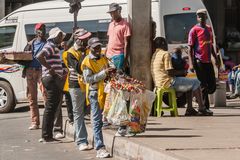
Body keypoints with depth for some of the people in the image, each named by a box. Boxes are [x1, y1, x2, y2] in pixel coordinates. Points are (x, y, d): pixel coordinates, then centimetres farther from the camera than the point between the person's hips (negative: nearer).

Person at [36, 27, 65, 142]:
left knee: (50, 108, 13)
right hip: (53, 79, -11)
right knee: (50, 108, -8)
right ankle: (46, 136, -7)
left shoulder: (53, 46, 19)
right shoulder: (51, 46, -12)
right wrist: (50, 68, -22)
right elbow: (39, 56, -28)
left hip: (51, 79, 11)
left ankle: (46, 135, 17)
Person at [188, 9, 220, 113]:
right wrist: (191, 63, -15)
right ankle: (205, 108, 3)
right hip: (199, 62, -6)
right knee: (203, 86, -3)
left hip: (208, 61, 6)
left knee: (212, 86, 4)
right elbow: (190, 48, -7)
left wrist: (216, 59, 20)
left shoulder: (209, 29, 15)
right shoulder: (194, 30, -5)